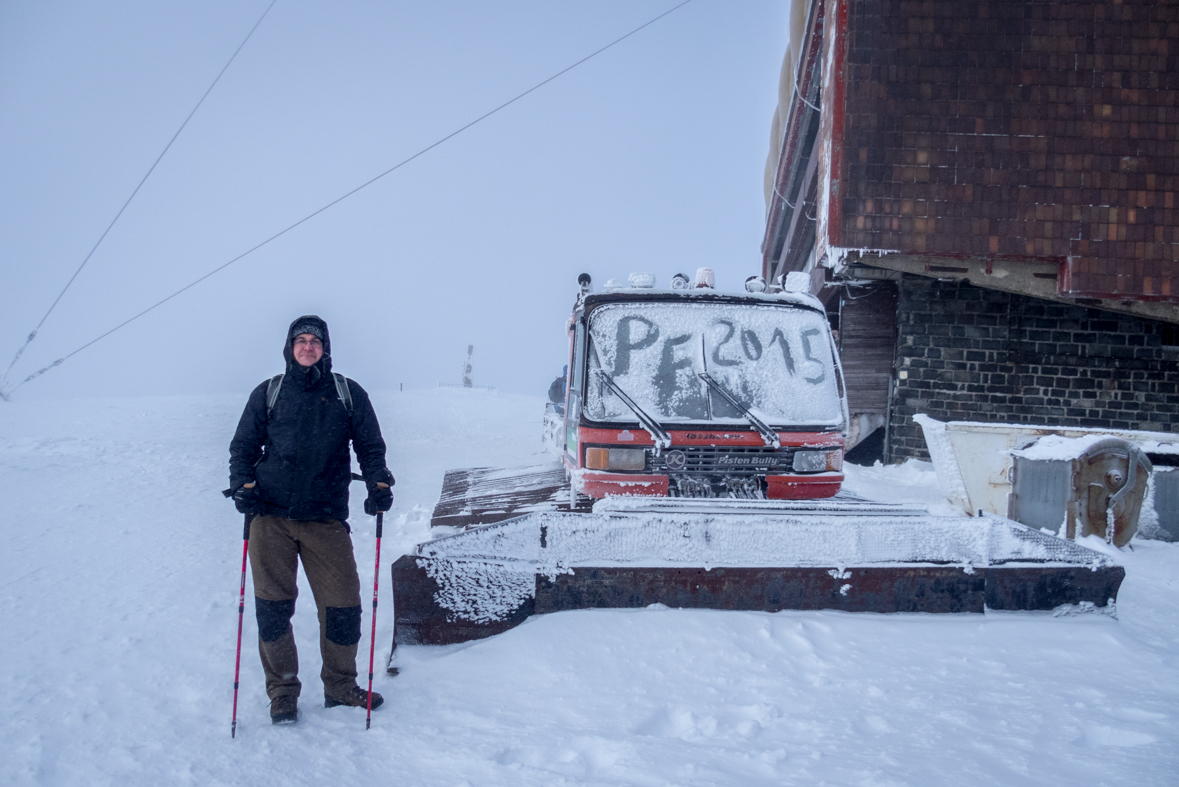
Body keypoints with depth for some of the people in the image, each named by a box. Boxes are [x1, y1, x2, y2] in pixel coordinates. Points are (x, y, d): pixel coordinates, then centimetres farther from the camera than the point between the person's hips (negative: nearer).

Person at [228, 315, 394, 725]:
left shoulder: (348, 394, 10)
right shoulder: (268, 393, 10)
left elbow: (370, 446, 12)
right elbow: (243, 446, 15)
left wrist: (379, 483, -5)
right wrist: (243, 484, -2)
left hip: (326, 519, 0)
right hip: (271, 516, 0)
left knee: (343, 607, -2)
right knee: (273, 607, -2)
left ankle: (340, 685, 18)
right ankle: (282, 690, 14)